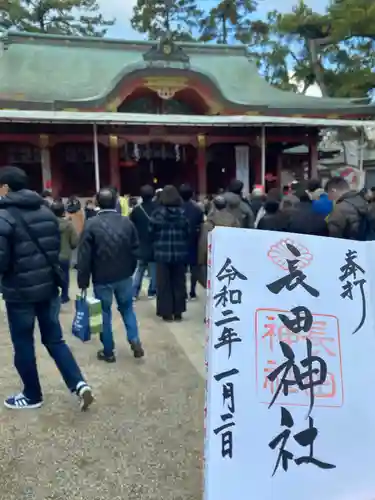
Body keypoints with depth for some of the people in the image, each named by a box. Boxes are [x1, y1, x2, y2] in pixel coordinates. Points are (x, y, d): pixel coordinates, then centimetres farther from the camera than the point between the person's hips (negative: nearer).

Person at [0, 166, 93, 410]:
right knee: (54, 339, 15)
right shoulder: (46, 211, 7)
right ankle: (79, 384, 6)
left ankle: (32, 395, 27)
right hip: (48, 286, 6)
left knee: (23, 345, 12)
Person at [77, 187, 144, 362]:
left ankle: (108, 352, 18)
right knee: (127, 309, 19)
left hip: (102, 278, -3)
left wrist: (83, 281, -4)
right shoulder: (127, 222, 0)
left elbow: (84, 256, -11)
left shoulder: (91, 225, -11)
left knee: (105, 313, 9)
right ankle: (135, 341, 8)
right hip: (124, 276, 3)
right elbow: (135, 250, 7)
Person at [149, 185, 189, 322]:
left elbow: (152, 233, 0)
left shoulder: (157, 213, -6)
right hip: (180, 253, 2)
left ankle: (166, 312, 11)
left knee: (164, 284, 7)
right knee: (179, 283, 10)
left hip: (162, 253, -2)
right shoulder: (183, 213, -1)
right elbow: (188, 233, 1)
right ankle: (178, 312, 16)